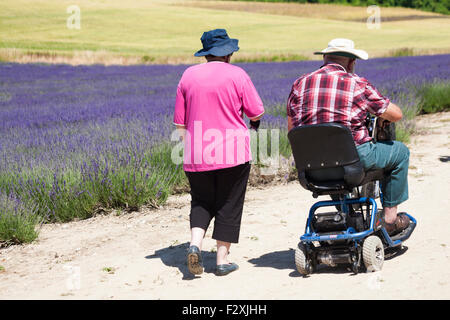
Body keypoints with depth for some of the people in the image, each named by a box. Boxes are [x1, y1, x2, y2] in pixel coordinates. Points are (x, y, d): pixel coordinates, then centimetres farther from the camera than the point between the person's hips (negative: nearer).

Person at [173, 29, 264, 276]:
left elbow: (179, 122, 7)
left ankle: (195, 243, -7)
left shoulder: (188, 75, 6)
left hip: (196, 154, 3)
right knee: (229, 205, 7)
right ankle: (222, 259, 9)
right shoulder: (237, 74, -3)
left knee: (201, 201, 16)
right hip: (232, 153, -3)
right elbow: (257, 113, -2)